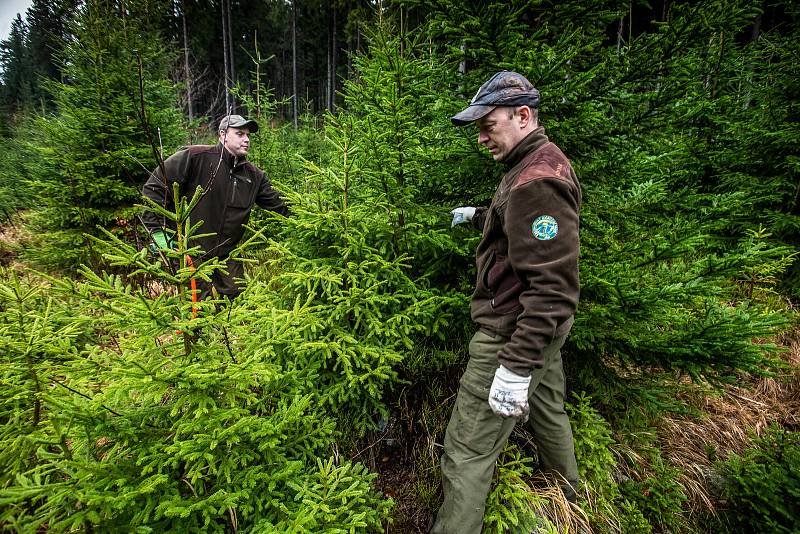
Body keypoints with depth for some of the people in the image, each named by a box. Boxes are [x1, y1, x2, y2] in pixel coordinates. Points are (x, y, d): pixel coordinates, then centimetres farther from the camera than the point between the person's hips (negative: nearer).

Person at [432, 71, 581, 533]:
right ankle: (568, 492, 52)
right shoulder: (545, 163, 10)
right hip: (541, 327, 11)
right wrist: (478, 215, 28)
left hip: (515, 333, -11)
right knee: (548, 408, 28)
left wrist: (516, 366, -29)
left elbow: (553, 286, -29)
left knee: (469, 451, -2)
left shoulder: (537, 181, -23)